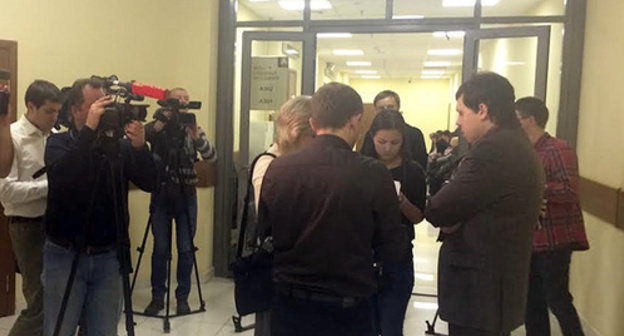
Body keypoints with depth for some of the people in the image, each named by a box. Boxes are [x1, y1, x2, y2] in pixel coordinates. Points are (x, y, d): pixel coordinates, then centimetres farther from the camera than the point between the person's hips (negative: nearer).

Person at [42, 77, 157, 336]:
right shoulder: (58, 143, -3)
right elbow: (61, 176, -23)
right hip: (65, 255, -1)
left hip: (108, 257, 2)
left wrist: (139, 147, -23)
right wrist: (89, 130, -28)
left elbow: (149, 183, -7)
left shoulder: (119, 145, 2)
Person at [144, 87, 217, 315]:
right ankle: (157, 297, 18)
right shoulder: (158, 127, 2)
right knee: (160, 249, 4)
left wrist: (196, 134, -25)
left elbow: (211, 157, -11)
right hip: (161, 195, -1)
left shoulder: (193, 128, 4)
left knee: (186, 249, 3)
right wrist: (165, 117, -26)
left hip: (186, 196, 1)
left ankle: (182, 297, 17)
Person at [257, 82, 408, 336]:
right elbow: (394, 251, -10)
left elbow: (264, 235, 2)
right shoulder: (373, 174, -17)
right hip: (347, 309, -2)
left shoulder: (277, 169, -10)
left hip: (289, 304, 2)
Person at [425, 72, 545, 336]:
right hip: (496, 284, 10)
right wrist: (454, 217, -6)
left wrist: (449, 218, 0)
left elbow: (436, 211, -20)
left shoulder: (493, 149, -23)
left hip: (480, 289, -10)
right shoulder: (516, 145, 11)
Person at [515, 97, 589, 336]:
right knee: (532, 300, 14)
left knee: (557, 300, 2)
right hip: (530, 240, 8)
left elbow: (570, 190, -25)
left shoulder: (558, 150, -15)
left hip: (554, 240, -8)